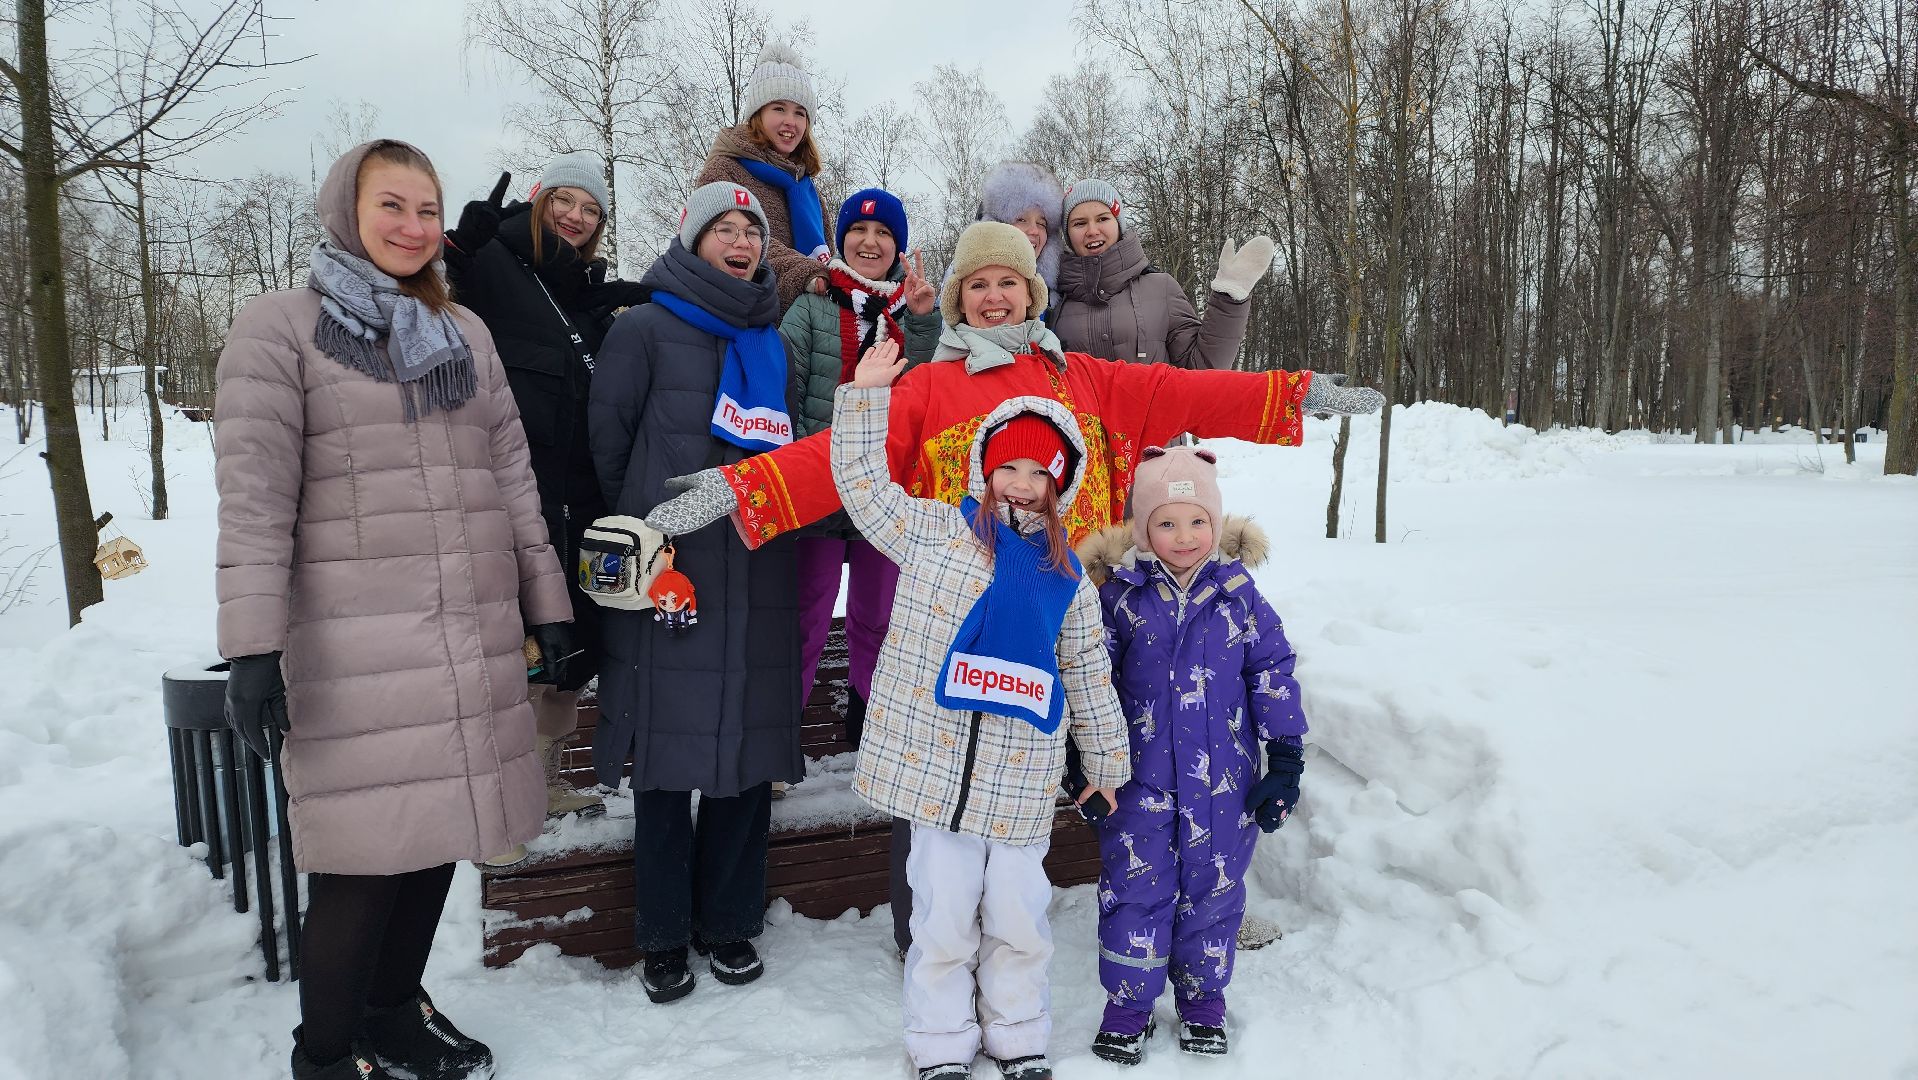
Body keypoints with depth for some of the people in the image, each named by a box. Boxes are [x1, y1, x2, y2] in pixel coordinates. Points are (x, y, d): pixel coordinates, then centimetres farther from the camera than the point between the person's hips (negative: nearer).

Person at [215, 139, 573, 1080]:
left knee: (438, 828, 10)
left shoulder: (465, 331, 16)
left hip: (473, 634, 5)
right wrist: (252, 646, -14)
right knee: (369, 849, -3)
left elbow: (511, 474, 16)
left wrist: (545, 602, 12)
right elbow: (253, 495, -7)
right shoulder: (279, 326, 0)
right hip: (356, 643, -5)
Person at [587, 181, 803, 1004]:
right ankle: (663, 935, 18)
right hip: (666, 578, -4)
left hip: (756, 579, 4)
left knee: (750, 753, 7)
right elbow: (606, 447, 1)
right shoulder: (645, 330, 1)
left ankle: (728, 919, 24)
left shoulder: (772, 343, 15)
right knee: (668, 755, 2)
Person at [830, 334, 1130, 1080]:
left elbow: (1089, 680, 15)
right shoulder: (934, 531, 1)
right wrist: (867, 395, -1)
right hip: (937, 762, -2)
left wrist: (1106, 763, 20)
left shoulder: (1068, 579, 8)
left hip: (1023, 778, 2)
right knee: (945, 917, 6)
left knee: (1019, 917, 10)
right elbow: (865, 485, 1)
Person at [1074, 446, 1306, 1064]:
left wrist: (1286, 758, 1)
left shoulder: (1237, 590, -3)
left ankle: (1202, 1001, 34)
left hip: (1223, 779, 1)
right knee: (1135, 892, 6)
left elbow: (1273, 671, 3)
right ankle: (1128, 1005, 24)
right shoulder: (1119, 592, -6)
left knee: (1212, 892, 13)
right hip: (1140, 776, -1)